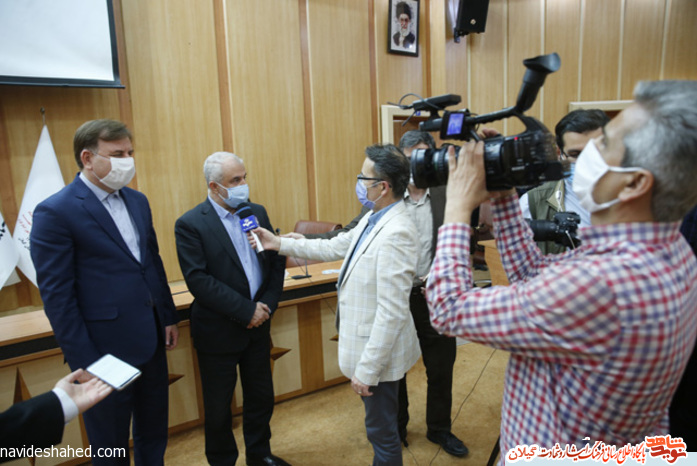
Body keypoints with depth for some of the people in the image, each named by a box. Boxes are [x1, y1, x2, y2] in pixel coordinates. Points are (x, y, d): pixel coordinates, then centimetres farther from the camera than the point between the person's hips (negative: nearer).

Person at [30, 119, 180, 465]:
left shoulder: (137, 201, 7)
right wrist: (83, 361, -14)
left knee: (154, 430, 23)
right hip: (106, 349, -6)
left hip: (151, 341, 6)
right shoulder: (55, 212, -14)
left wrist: (169, 317, 11)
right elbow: (56, 294, -15)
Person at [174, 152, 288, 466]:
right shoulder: (190, 224, -13)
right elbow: (198, 279, -20)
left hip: (258, 327, 5)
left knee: (261, 396, 20)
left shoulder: (257, 212, 3)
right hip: (218, 331, -5)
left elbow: (276, 261, 3)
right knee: (218, 407, 14)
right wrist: (246, 311, -21)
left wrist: (267, 305, -9)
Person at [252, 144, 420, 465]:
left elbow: (392, 313, -28)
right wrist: (279, 244, 15)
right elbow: (334, 247, 14)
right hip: (368, 342, 9)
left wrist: (366, 369, -22)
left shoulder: (395, 234, -28)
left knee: (382, 432, 12)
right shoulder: (374, 218, 2)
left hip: (379, 352, -9)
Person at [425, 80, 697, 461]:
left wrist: (459, 206, -19)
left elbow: (447, 309, -30)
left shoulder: (600, 285, -39)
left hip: (554, 451, -7)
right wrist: (502, 195, -6)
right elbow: (536, 275, -1)